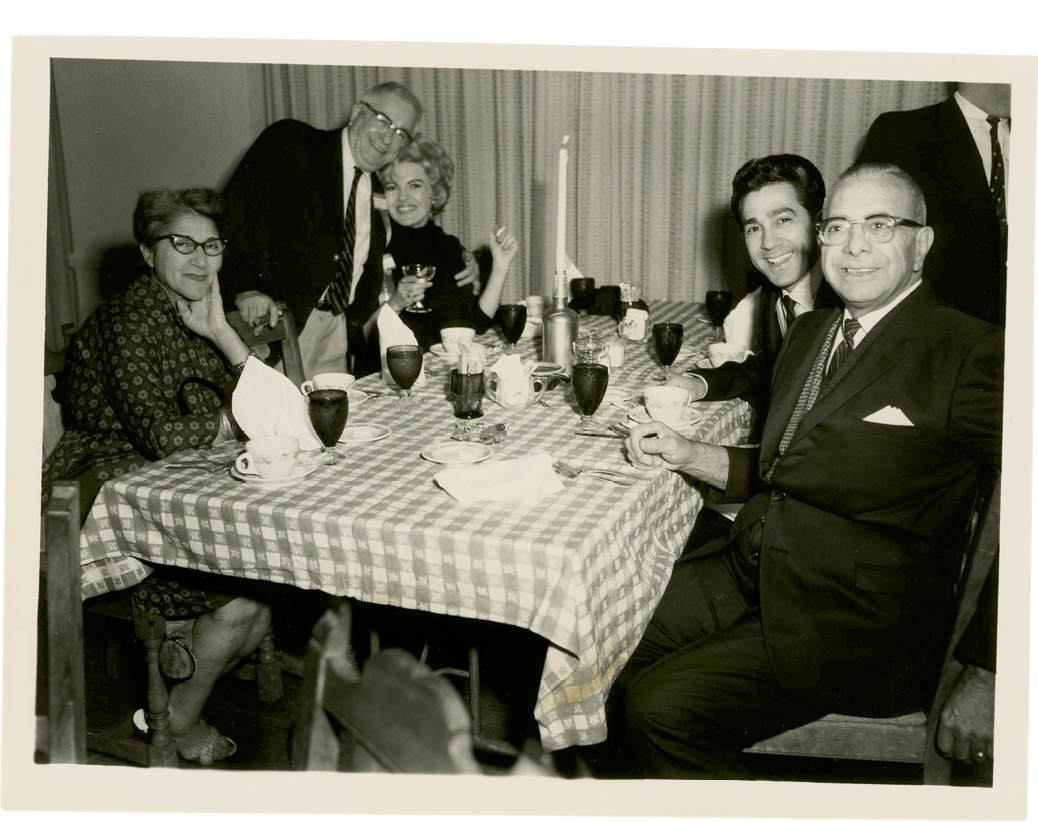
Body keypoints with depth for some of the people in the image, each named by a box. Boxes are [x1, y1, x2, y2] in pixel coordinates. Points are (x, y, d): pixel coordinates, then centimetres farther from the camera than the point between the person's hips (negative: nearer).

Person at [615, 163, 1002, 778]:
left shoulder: (972, 353, -14)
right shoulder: (810, 332, 11)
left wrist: (992, 679, -19)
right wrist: (688, 455, 3)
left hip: (856, 627, -7)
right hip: (748, 572, 7)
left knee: (661, 706, -18)